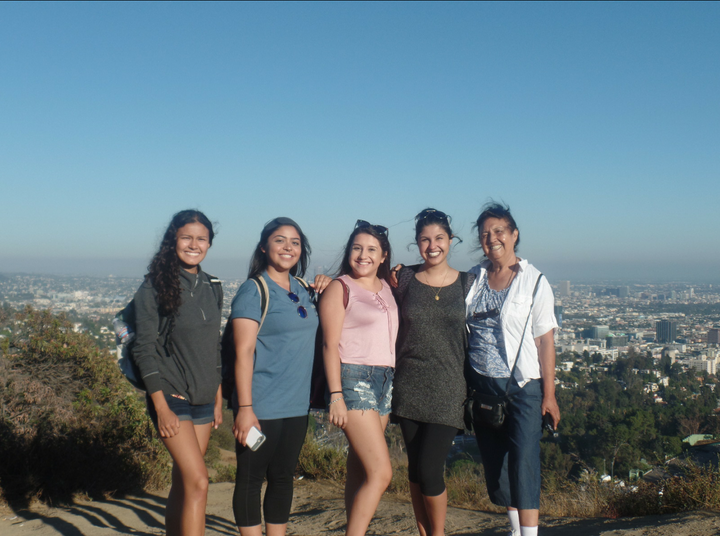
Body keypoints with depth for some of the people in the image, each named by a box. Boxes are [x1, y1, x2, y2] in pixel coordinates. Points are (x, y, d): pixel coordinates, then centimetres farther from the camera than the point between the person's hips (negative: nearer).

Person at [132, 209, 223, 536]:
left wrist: (218, 399, 14)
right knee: (198, 482, -12)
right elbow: (145, 349, -10)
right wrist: (161, 405, -15)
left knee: (182, 484, 12)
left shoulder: (212, 288, 9)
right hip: (171, 397, -6)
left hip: (203, 400, 6)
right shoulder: (155, 287, -8)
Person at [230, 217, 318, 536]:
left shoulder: (302, 290, 11)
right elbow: (243, 352, -13)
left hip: (297, 405, 6)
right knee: (251, 478, 4)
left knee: (283, 477, 15)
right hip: (262, 407, -6)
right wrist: (245, 408, -18)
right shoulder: (253, 291, -8)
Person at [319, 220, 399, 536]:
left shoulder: (387, 287, 14)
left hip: (384, 380, 6)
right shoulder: (340, 288, -4)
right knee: (381, 472, -12)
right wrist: (336, 395, -14)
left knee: (359, 470, 10)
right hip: (354, 379, -6)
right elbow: (330, 345, -8)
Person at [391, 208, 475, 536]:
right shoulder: (404, 279, 2)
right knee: (415, 468, 10)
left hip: (447, 389, -2)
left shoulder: (465, 283, 2)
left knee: (429, 470, -7)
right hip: (409, 387, 2)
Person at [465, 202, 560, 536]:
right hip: (480, 384, 4)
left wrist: (549, 395, -8)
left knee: (523, 463, -8)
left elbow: (545, 341, -5)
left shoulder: (534, 281, -4)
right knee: (494, 464, 11)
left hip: (522, 386, -4)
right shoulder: (473, 279, 7)